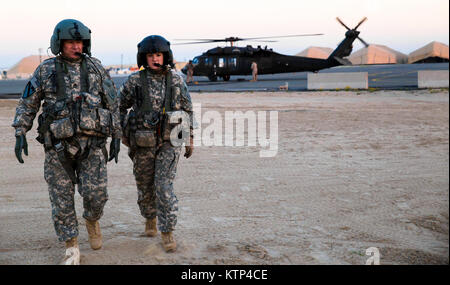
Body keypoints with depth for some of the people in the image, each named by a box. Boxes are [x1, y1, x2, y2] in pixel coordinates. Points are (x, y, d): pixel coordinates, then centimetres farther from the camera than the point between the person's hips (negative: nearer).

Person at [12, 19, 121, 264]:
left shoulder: (95, 68, 3)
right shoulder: (45, 71, 2)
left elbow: (112, 104, 8)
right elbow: (27, 104, 7)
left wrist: (116, 138, 5)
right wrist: (20, 133, -3)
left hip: (91, 145, 0)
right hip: (58, 146, 0)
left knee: (95, 194, -8)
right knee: (62, 199, 3)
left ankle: (92, 220, 27)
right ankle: (71, 249, 17)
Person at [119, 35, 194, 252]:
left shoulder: (176, 80, -1)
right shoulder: (135, 81, -5)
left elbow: (187, 109, 8)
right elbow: (119, 107, 7)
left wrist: (190, 138, 8)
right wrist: (124, 134, 4)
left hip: (169, 142, -1)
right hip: (143, 143, 1)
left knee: (164, 187, -10)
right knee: (145, 185, 14)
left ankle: (167, 233, -1)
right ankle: (150, 219, 40)